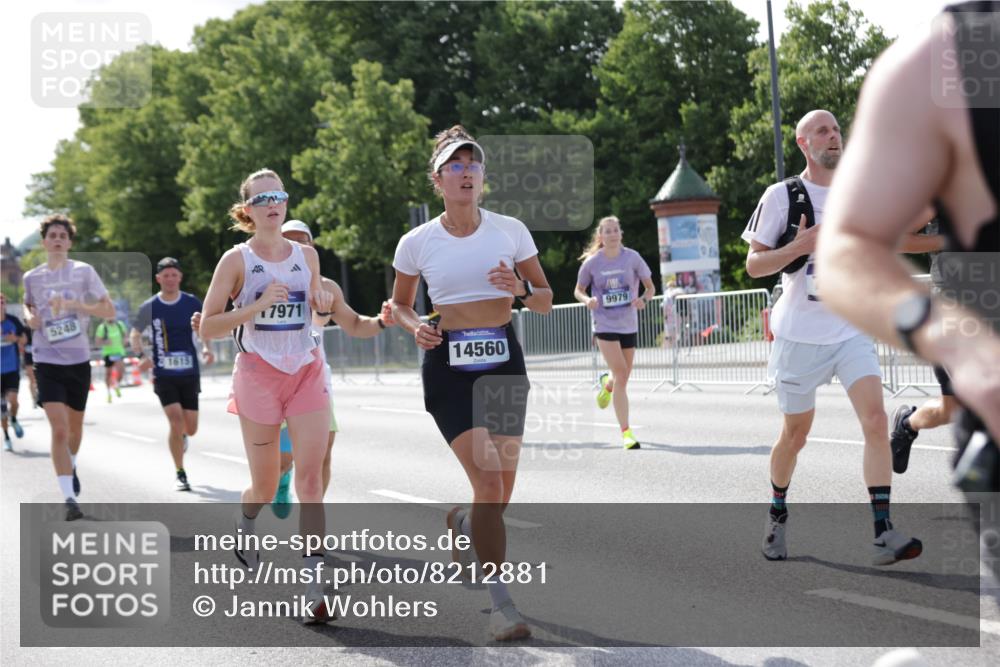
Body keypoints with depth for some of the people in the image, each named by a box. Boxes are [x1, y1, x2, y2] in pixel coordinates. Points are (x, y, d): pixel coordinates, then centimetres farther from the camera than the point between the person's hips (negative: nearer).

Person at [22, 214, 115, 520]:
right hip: (47, 361, -1)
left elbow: (109, 310, -6)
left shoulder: (84, 272, -3)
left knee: (75, 426, 17)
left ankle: (71, 465, 49)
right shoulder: (32, 277, 3)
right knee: (59, 429, -15)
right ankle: (69, 497, -15)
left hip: (78, 360, 1)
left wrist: (73, 303, -18)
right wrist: (30, 317, 0)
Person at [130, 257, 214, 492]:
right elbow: (134, 335, 9)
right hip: (163, 374, -2)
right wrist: (141, 355, -10)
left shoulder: (192, 303, 1)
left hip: (189, 374, 2)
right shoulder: (149, 307, -2)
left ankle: (182, 436, 45)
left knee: (190, 428, 5)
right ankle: (180, 474, -4)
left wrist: (206, 348, -7)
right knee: (176, 420, -17)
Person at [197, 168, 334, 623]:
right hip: (258, 374, -2)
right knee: (265, 486, 7)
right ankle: (244, 530, 44)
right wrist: (257, 306, -17)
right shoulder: (237, 260, -3)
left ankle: (315, 588, -13)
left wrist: (322, 305, 2)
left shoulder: (307, 255, 9)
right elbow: (207, 327, -6)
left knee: (310, 478, -11)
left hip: (307, 372, 2)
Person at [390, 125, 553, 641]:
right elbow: (400, 304, 13)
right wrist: (416, 327, -8)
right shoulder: (417, 243, -1)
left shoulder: (510, 230, 3)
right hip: (448, 365, -3)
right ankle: (500, 605, -10)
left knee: (501, 490, 6)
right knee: (488, 478, -17)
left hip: (503, 360, 3)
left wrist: (520, 288, -13)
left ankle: (459, 522, 44)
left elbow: (545, 302, 9)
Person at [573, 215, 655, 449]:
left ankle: (606, 384, 51)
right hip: (604, 325, -3)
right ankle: (626, 432, -12)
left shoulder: (632, 257, -4)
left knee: (622, 377, 12)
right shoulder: (592, 262, -5)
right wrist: (587, 300, -15)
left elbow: (650, 287, 3)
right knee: (621, 375, -15)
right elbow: (578, 290, 7)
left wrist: (643, 300, -18)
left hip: (629, 324, 3)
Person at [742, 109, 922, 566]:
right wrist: (798, 247, -20)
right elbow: (754, 265, -4)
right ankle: (777, 516, 34)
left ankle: (883, 535, -18)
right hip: (799, 335, -2)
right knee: (795, 434, 8)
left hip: (851, 331, 3)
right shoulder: (782, 196, -3)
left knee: (875, 420, -16)